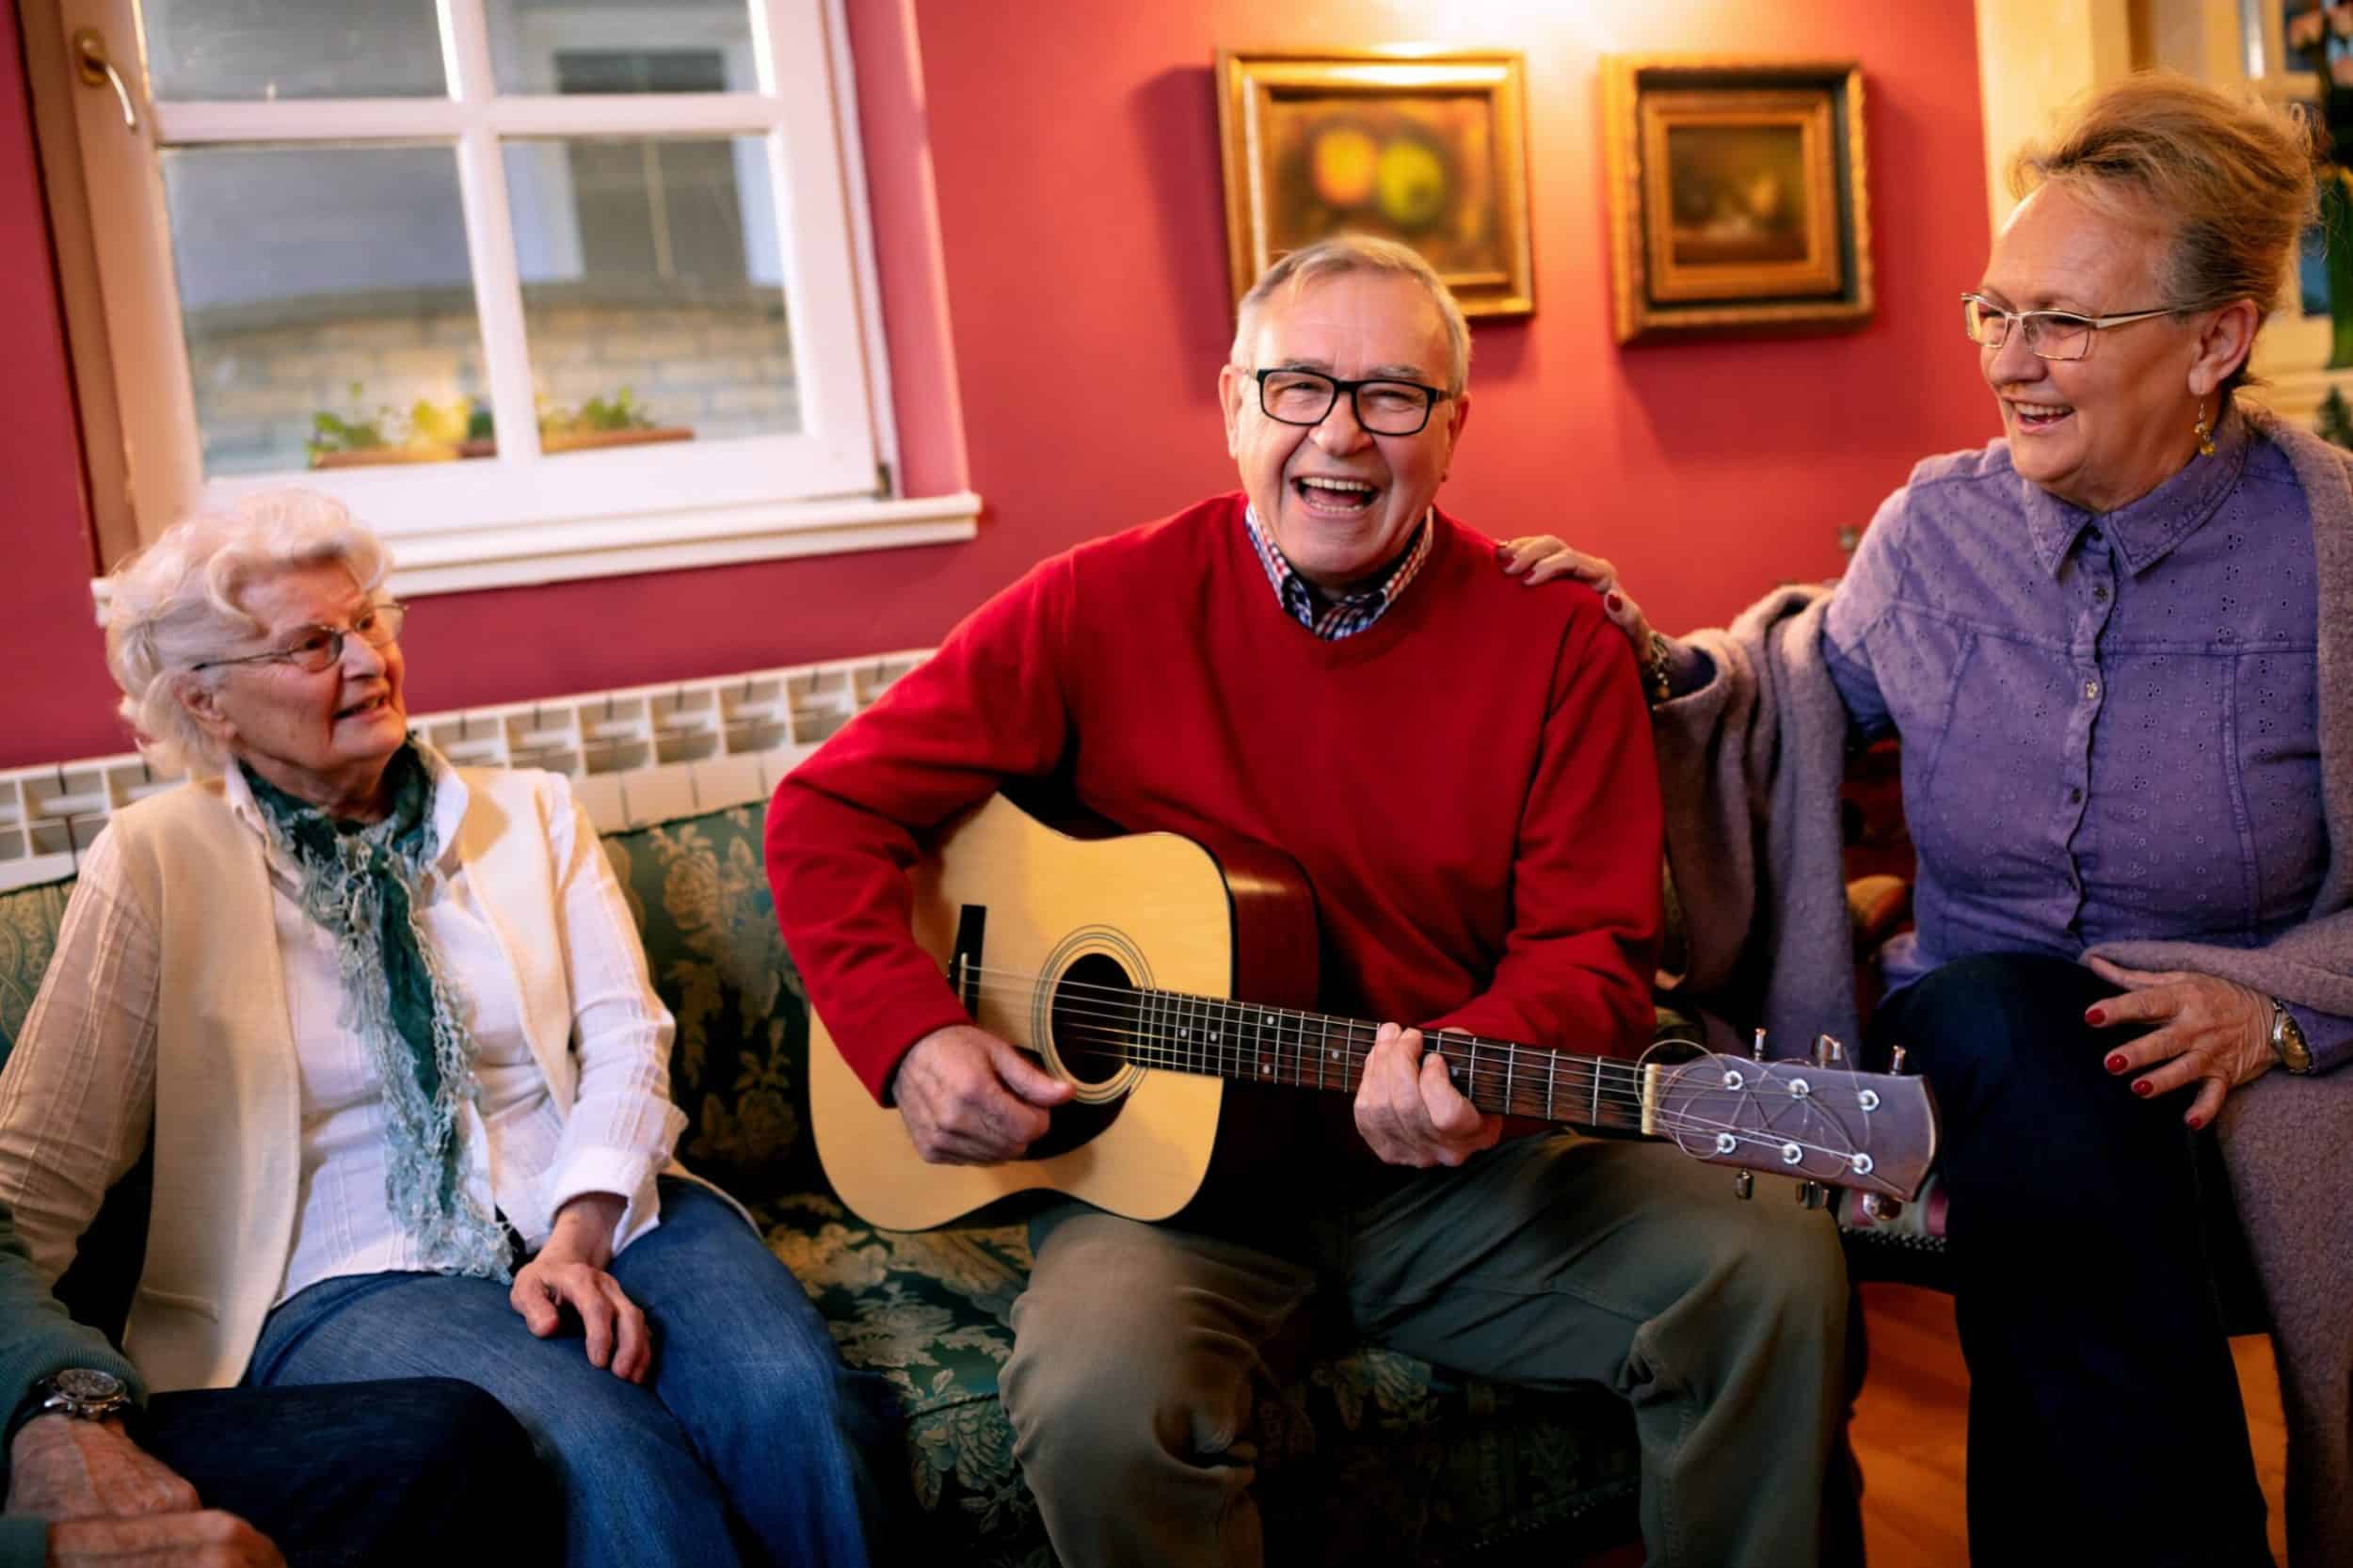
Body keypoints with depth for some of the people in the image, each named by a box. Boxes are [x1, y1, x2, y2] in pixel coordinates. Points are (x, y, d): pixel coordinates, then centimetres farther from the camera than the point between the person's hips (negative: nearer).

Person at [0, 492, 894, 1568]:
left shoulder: (530, 813, 12)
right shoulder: (157, 865, 4)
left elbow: (626, 1038, 3)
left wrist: (579, 1234, -14)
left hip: (602, 1213, 3)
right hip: (353, 1278, -3)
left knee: (795, 1403, -27)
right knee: (611, 1457, -33)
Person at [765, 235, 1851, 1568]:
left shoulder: (1554, 641, -1)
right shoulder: (1104, 606, -3)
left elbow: (1595, 949, -3)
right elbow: (831, 809, 2)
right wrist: (913, 1035, -12)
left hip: (1452, 1169, 2)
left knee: (1777, 1272, -16)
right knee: (1102, 1402, -32)